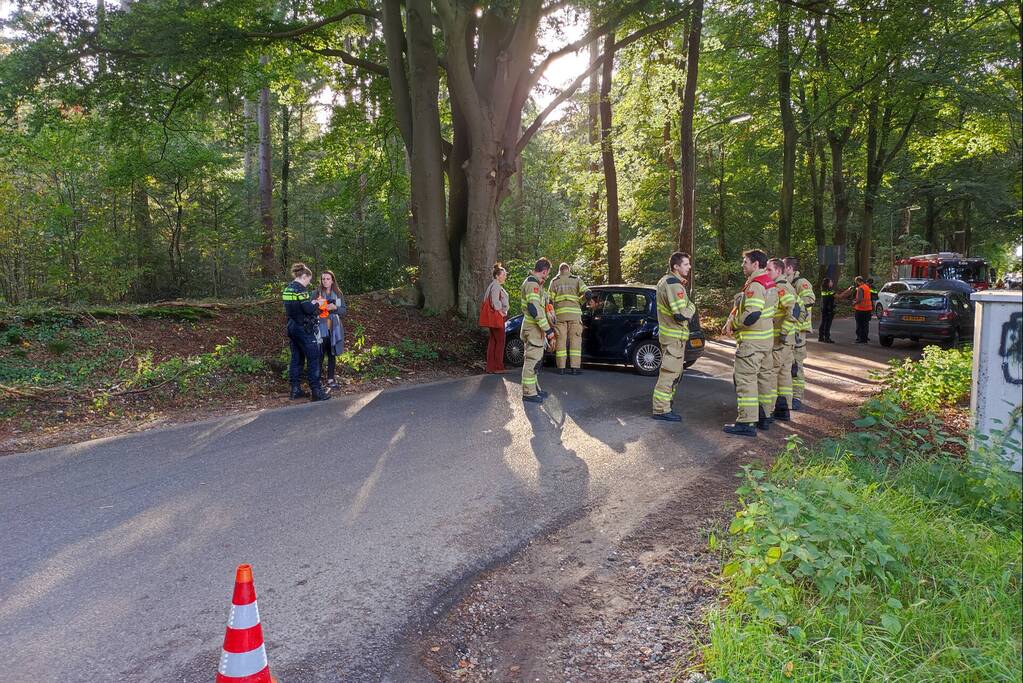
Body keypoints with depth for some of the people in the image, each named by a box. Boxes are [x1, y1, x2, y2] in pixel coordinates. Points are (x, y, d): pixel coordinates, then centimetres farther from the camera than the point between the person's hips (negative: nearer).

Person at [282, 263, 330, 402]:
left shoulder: (287, 288, 11)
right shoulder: (300, 289, -16)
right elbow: (308, 309, -21)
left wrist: (312, 302, 11)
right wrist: (317, 303, -3)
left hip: (292, 327, 9)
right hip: (303, 328, -9)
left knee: (296, 358, 13)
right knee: (313, 358, -3)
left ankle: (295, 390, 17)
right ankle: (316, 391, -2)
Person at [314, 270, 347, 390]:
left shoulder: (338, 294, 7)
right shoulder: (316, 293, 2)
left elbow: (345, 311, 6)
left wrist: (335, 308, -11)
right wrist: (317, 307, -18)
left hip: (334, 329, 3)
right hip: (320, 329, -2)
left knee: (332, 355, 8)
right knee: (319, 355, -5)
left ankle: (330, 379, 16)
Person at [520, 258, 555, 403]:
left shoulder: (533, 283, 17)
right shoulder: (532, 284, -18)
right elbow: (535, 309, -26)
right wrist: (547, 329, -24)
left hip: (535, 329, 11)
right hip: (533, 330, -11)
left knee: (535, 360, 18)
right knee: (532, 361, -6)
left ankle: (534, 388, 29)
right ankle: (529, 393, -2)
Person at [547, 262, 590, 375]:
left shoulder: (554, 281, 11)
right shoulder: (576, 280, 7)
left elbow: (549, 299, 5)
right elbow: (587, 293, -3)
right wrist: (579, 302, 14)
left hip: (560, 314, 1)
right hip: (574, 313, -1)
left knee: (561, 340, 5)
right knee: (575, 340, 3)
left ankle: (561, 367, 3)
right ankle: (575, 367, -1)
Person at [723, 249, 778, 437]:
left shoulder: (755, 286, -19)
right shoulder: (769, 284, 14)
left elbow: (751, 316, -29)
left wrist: (733, 324, -11)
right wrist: (733, 321, 7)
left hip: (752, 341, -10)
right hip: (767, 338, 10)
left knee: (745, 379, -8)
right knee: (763, 376, 18)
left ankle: (747, 422, -8)